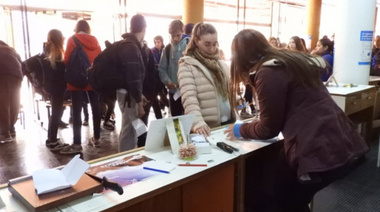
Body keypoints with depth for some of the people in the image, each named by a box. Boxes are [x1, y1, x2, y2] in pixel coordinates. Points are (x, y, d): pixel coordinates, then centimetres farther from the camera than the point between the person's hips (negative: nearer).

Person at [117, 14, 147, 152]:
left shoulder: (128, 44, 12)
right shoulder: (131, 47, -18)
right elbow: (133, 77, -22)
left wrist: (139, 95, 18)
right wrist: (139, 102, -19)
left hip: (129, 93, 10)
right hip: (129, 95, -10)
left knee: (129, 130, 19)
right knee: (129, 131, -2)